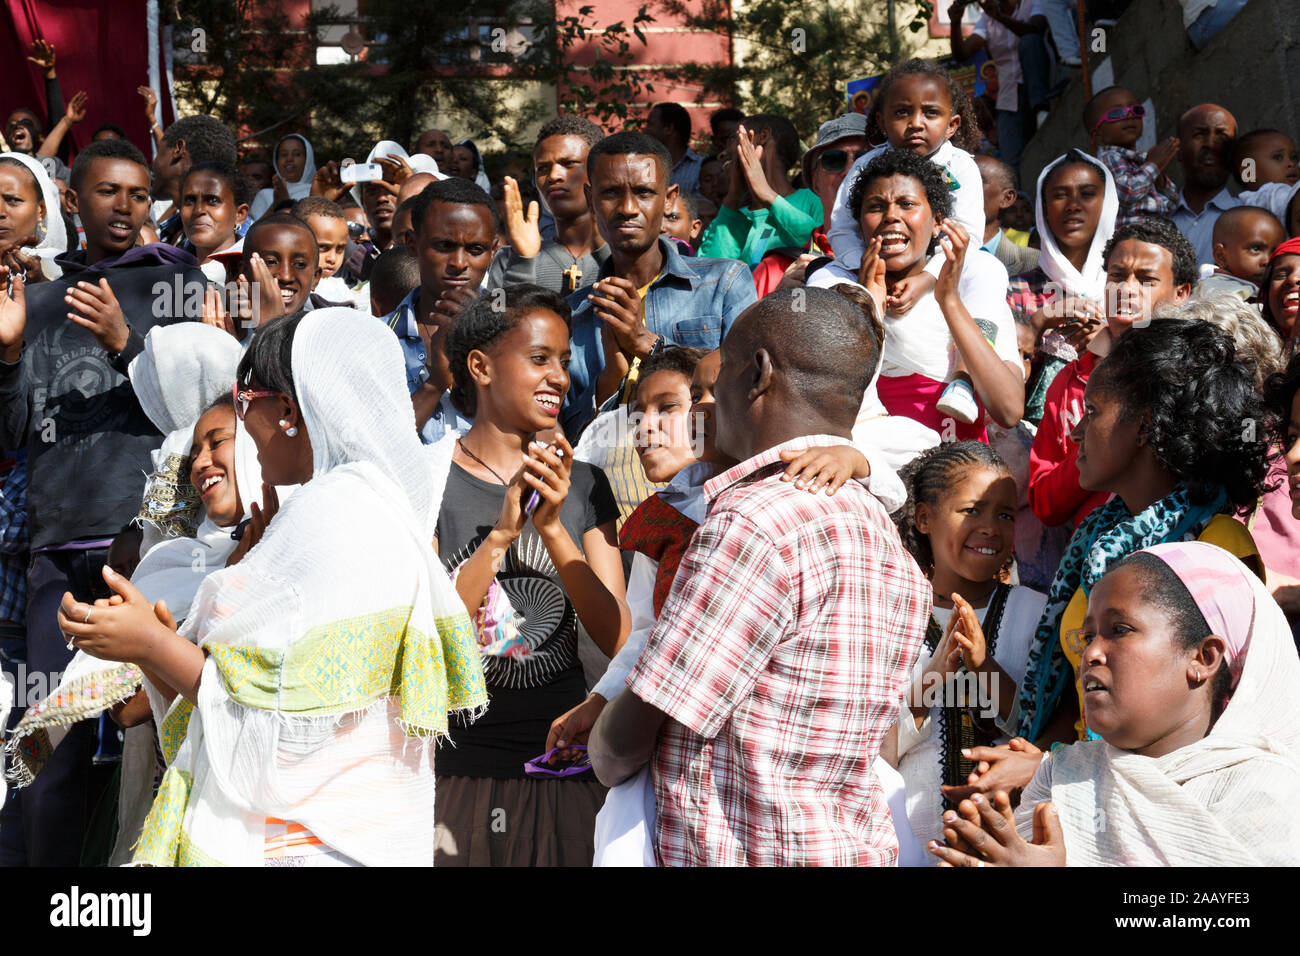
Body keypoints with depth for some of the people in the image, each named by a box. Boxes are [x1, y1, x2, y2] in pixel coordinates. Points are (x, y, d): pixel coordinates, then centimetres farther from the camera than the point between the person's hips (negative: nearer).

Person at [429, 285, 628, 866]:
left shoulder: (582, 486, 6)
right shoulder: (427, 477, -5)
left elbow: (616, 638, -4)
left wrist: (552, 528, -16)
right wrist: (500, 535, -22)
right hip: (456, 769, -3)